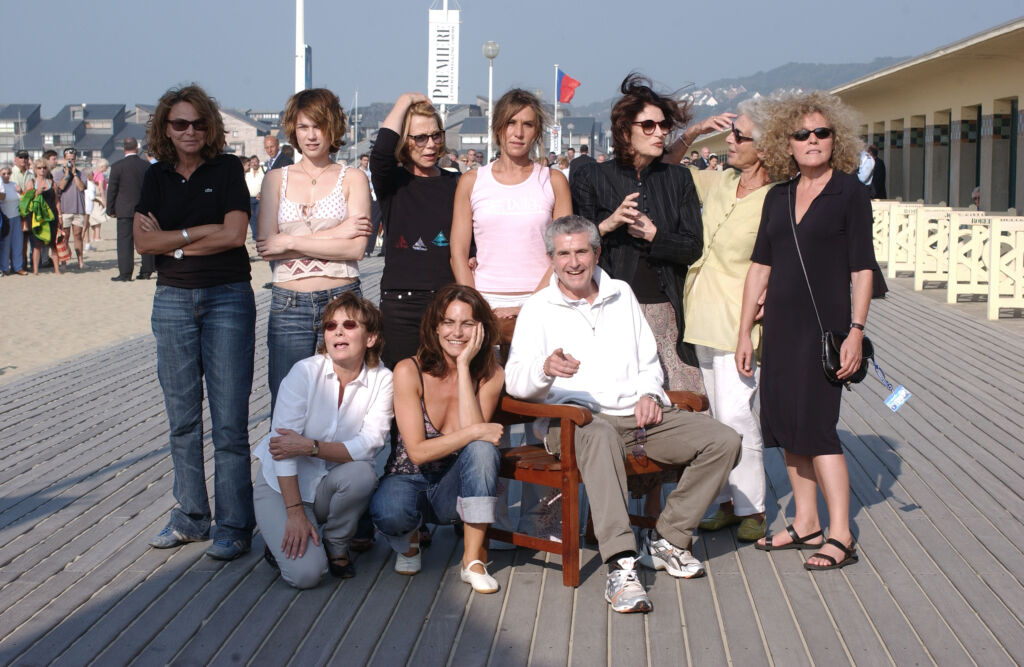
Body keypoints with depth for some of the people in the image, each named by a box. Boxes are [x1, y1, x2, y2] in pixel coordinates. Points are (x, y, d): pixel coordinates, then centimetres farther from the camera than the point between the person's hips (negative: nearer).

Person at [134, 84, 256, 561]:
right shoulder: (157, 177, 10)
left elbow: (234, 234, -10)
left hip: (228, 298, -4)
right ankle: (190, 517, 18)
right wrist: (198, 232, -9)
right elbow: (143, 240, -1)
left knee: (229, 419, -4)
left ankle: (234, 526, 1)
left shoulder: (227, 169, 1)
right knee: (182, 416, 8)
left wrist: (171, 242, -5)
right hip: (172, 301, 4)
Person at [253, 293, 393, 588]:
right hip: (282, 484, -3)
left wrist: (309, 446, -29)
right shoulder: (305, 371, -14)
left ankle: (336, 545, -4)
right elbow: (283, 441, -19)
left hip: (332, 485, 3)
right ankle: (285, 543, 13)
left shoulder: (382, 380, -9)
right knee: (306, 573, -24)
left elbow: (369, 445, -19)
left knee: (362, 474, -33)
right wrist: (295, 512, -24)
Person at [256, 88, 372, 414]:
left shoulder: (353, 178, 7)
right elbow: (266, 246, -1)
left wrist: (291, 242, -8)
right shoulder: (276, 179, 12)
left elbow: (355, 248, -6)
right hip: (288, 304, 2)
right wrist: (335, 234, -7)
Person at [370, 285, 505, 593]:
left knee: (482, 448, -31)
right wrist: (476, 431, -24)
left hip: (455, 487, 2)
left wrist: (464, 367, -23)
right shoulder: (409, 371, -13)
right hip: (409, 479, -2)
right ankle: (409, 540, 3)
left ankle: (473, 559, -22)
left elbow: (475, 436, -23)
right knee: (390, 514, -37)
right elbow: (418, 451, -18)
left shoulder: (490, 375, -5)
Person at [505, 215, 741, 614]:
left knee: (724, 441, -15)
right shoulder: (538, 309, 8)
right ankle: (621, 566, -49)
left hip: (638, 415, 5)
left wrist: (649, 391, 3)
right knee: (600, 435, -42)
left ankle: (667, 540, -8)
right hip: (578, 417, -5)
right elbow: (515, 380, -4)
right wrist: (545, 369, -28)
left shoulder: (622, 294, 22)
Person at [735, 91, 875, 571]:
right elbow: (760, 266, 12)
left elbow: (862, 268, -6)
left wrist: (856, 330, -14)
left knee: (815, 424, -10)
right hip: (780, 327, 6)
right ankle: (806, 523, 18)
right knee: (785, 423, 7)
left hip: (825, 327, -6)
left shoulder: (850, 193, -4)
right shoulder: (778, 196, 10)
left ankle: (840, 536, -5)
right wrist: (744, 331, 10)